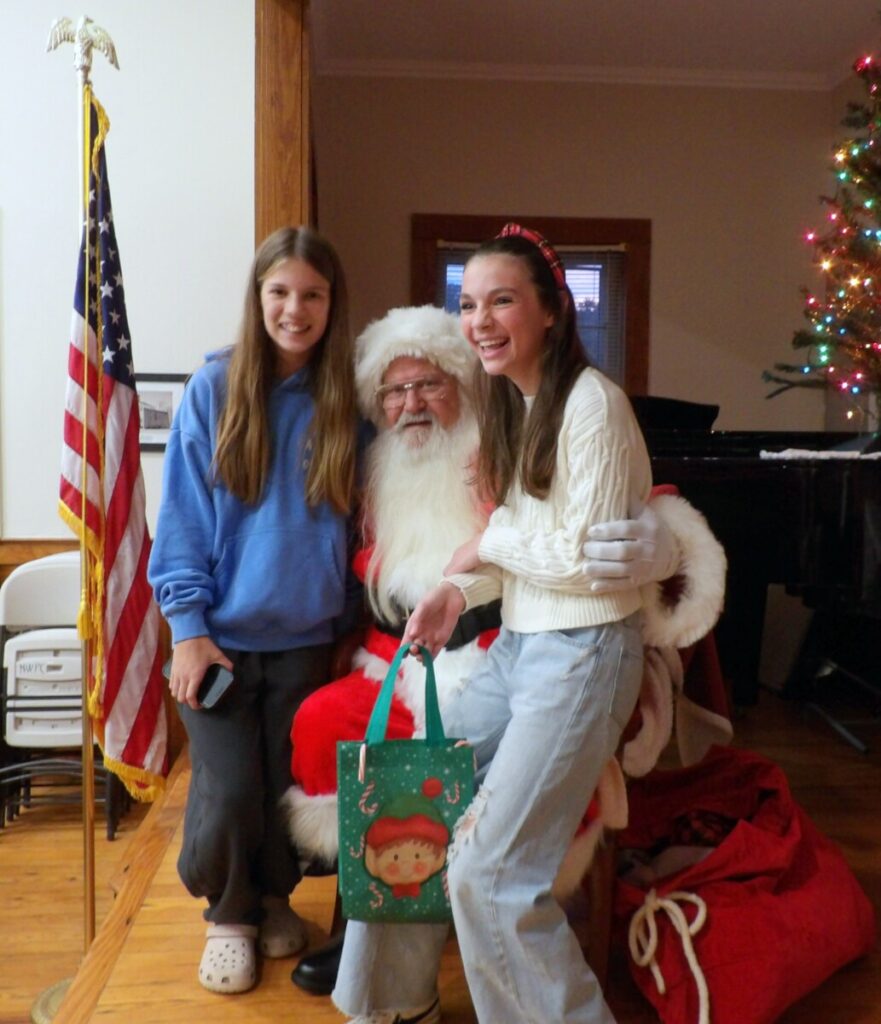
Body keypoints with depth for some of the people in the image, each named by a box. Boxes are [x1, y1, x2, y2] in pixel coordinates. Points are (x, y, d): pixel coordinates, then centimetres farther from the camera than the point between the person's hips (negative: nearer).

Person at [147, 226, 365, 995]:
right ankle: (228, 914, 31)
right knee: (229, 792, 2)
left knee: (291, 786, 13)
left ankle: (275, 897, 41)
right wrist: (188, 625, -10)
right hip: (222, 634, -2)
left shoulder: (345, 403, 0)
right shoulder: (214, 389, -7)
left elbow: (353, 520, 7)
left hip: (307, 638, 2)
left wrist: (351, 619, 4)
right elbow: (182, 517, -6)